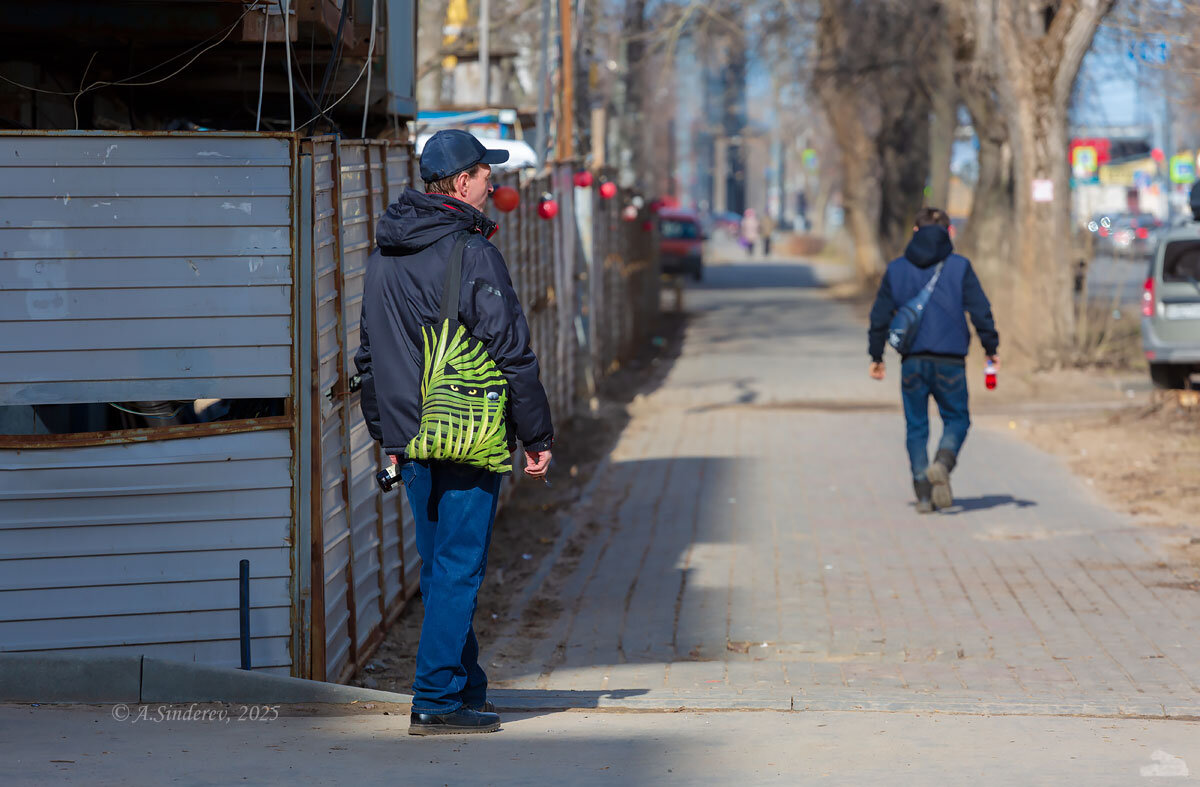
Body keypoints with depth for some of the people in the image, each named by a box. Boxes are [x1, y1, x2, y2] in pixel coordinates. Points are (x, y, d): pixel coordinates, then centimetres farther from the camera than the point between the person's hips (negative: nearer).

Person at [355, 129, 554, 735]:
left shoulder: (382, 256, 11)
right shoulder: (473, 253, -13)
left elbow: (368, 355, 18)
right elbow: (512, 354, -13)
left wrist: (388, 436, 24)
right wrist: (538, 438, -6)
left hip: (410, 439, 7)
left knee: (439, 567, 15)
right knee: (458, 568, -3)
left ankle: (465, 688, 22)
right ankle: (437, 700, -3)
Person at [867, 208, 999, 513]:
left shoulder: (896, 269, 6)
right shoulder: (959, 267, 0)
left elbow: (880, 316, 9)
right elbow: (980, 311, -2)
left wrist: (876, 356, 19)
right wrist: (991, 348, 8)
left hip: (912, 361, 2)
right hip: (949, 361, -2)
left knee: (916, 426, 10)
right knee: (956, 419, 10)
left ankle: (923, 493, 4)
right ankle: (942, 464, -19)